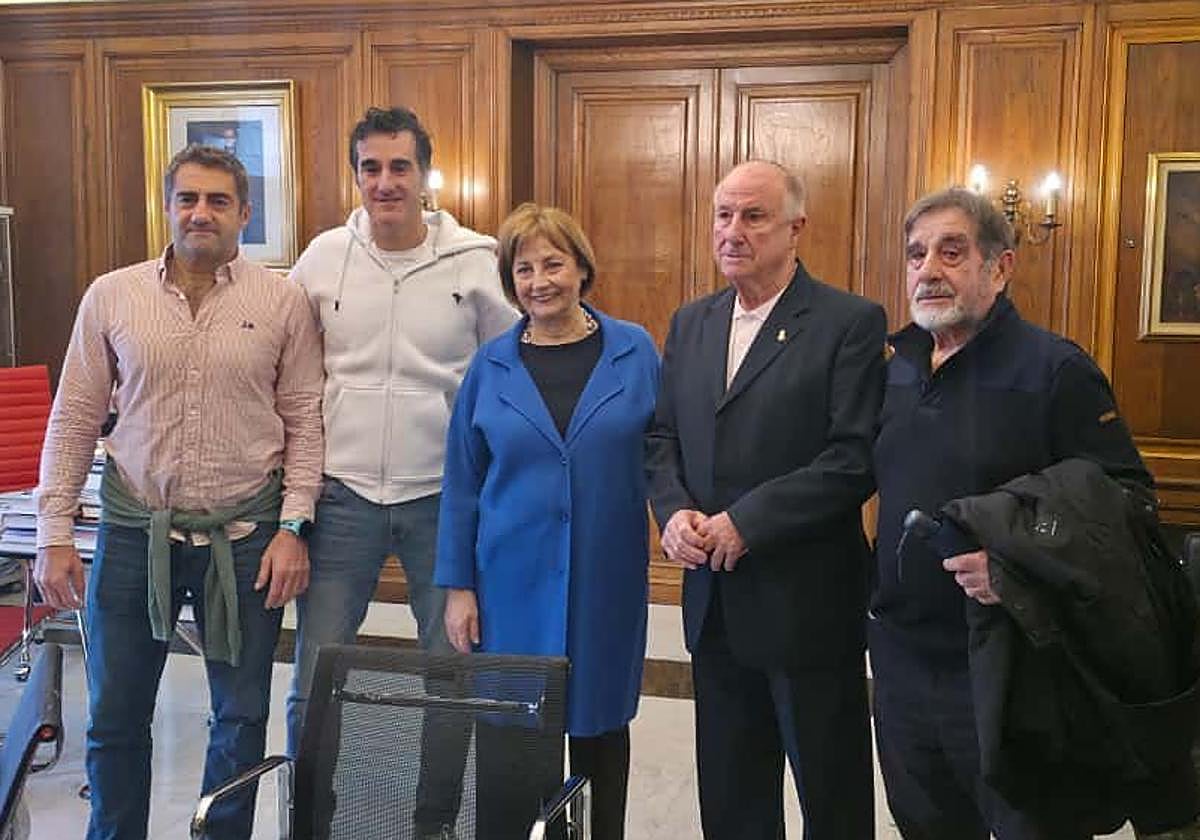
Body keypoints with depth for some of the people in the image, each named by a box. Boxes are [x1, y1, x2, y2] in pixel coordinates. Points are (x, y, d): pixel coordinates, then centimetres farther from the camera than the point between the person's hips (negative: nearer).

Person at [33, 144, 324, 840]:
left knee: (242, 716, 11)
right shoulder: (111, 296, 2)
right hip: (134, 531, 1)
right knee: (115, 717, 12)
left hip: (245, 536, -1)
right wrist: (55, 534, 0)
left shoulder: (283, 302, -1)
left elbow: (304, 421, 1)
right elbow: (74, 421, 4)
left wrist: (293, 526, -7)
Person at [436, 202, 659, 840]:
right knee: (504, 735, 5)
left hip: (607, 582, 0)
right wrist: (457, 586, -1)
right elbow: (462, 482, 2)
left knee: (600, 727, 15)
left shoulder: (635, 352, -1)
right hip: (512, 583, 0)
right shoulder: (491, 365, 1)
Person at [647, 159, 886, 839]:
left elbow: (855, 459, -17)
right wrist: (675, 513, -7)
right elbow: (663, 438, 12)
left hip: (809, 602, -5)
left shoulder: (851, 323, -10)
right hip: (715, 603, 6)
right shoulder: (691, 324, 10)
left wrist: (744, 521, -19)